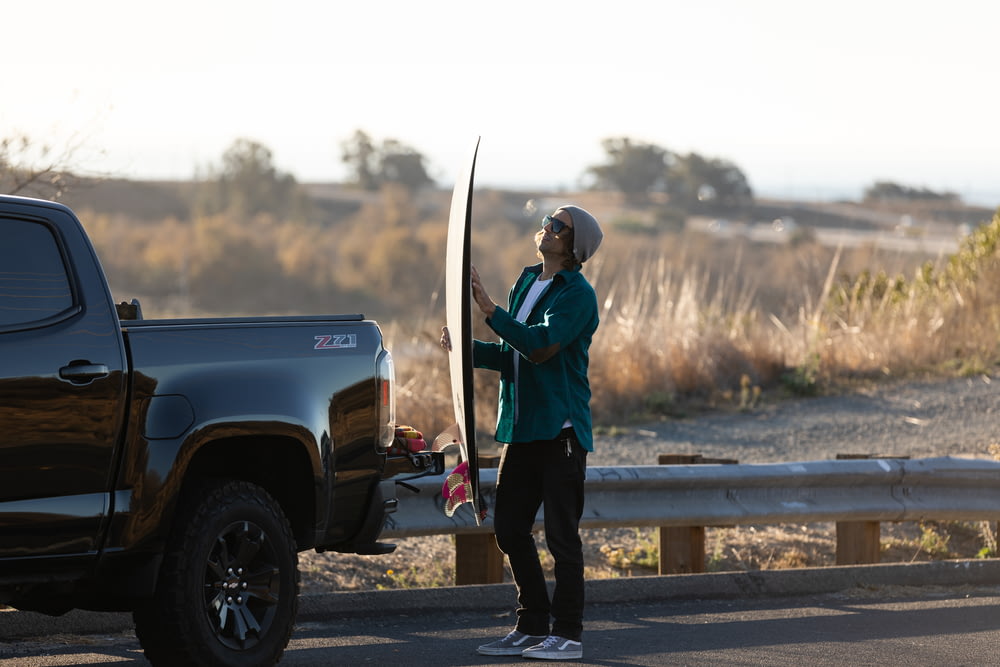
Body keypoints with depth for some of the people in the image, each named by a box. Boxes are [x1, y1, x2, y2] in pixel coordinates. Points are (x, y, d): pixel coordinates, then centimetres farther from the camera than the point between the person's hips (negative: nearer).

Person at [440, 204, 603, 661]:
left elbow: (540, 345, -23)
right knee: (509, 529, 9)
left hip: (560, 430, -8)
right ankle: (532, 627, 18)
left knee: (561, 534, -4)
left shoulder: (578, 294, -10)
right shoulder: (525, 283, 15)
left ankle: (567, 634, 2)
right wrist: (465, 347, 4)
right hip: (521, 428, 8)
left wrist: (488, 308, -26)